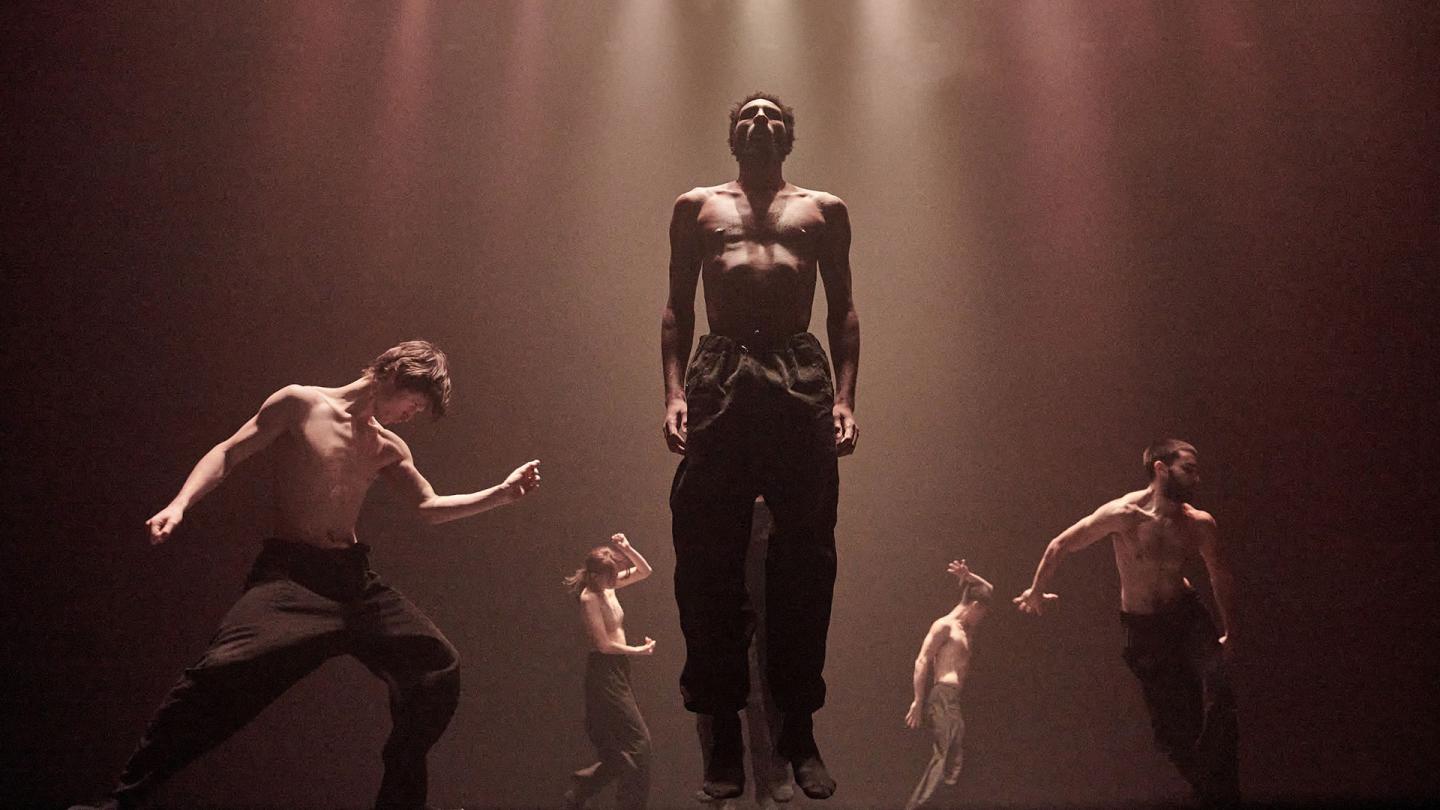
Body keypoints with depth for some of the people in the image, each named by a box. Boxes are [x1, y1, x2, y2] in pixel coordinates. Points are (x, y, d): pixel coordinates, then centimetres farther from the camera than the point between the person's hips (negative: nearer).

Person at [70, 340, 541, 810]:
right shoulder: (301, 404, -1)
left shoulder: (388, 449, 15)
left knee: (437, 667, 3)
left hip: (355, 578, 7)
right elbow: (227, 455, -4)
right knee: (226, 671, -29)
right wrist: (180, 505, -20)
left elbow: (429, 508, 16)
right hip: (290, 573, -6)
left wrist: (502, 493, 6)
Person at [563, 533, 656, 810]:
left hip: (617, 671, 9)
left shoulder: (608, 586, 7)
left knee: (618, 746, 14)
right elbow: (605, 644, -18)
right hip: (604, 672, -9)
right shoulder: (590, 597, -17)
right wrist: (640, 650, -7)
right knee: (638, 739, -7)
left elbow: (644, 571, 14)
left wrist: (627, 549, -3)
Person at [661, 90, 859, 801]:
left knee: (804, 558, -1)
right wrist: (674, 391, 1)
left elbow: (843, 309, 15)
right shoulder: (698, 206, 20)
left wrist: (844, 397, 2)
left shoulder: (823, 209, 20)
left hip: (802, 377, 0)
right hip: (718, 379, 0)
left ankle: (799, 729, 11)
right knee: (709, 559, -2)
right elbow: (677, 307, 15)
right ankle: (724, 733, 8)